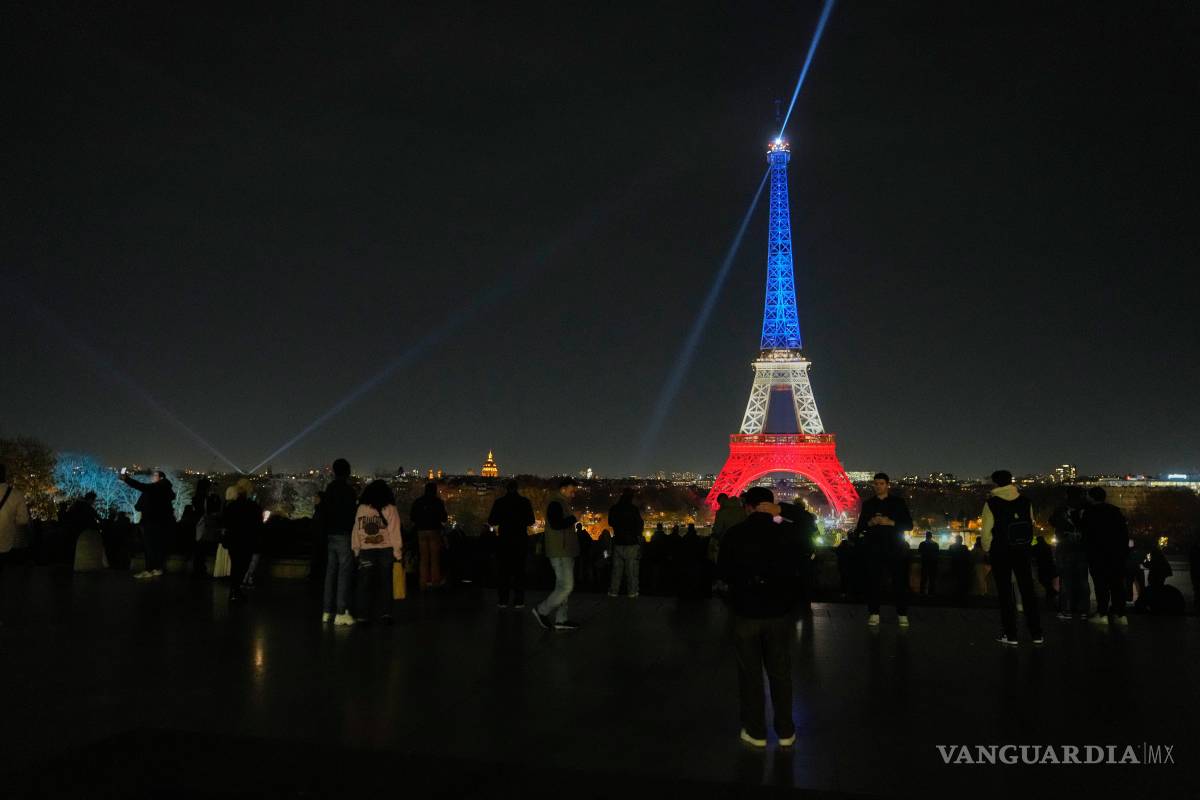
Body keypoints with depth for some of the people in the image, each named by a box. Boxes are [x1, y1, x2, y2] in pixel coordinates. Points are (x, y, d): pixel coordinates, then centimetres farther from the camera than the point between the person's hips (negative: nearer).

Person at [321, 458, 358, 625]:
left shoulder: (328, 490, 12)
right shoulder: (347, 490, -12)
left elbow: (322, 514, 15)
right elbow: (352, 513, -17)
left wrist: (325, 533, 19)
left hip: (329, 536, 8)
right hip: (344, 535, -8)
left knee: (330, 572, 13)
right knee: (344, 573, -6)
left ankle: (327, 611, 17)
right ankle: (341, 612, -9)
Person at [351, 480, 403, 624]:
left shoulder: (361, 509, 1)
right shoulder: (390, 509, -4)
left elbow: (356, 531, 2)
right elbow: (394, 533, -6)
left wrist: (356, 550, 9)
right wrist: (398, 553, -3)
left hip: (366, 551, 1)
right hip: (386, 551, -1)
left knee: (364, 584, 6)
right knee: (385, 583, 10)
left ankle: (362, 615, 5)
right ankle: (385, 613, 12)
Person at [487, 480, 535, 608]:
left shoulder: (499, 502, -4)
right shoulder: (525, 501, -3)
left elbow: (491, 521, -2)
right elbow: (531, 521, 2)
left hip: (504, 539, 0)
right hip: (521, 539, 0)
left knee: (503, 569, 8)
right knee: (519, 570, 6)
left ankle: (503, 600, 6)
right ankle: (518, 601, 2)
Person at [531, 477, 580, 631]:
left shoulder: (562, 503, 19)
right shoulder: (555, 503, -14)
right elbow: (556, 524, -28)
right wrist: (572, 519, -15)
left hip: (565, 552, 11)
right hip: (560, 553, -11)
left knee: (563, 586, 11)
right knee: (566, 586, -11)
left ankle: (561, 620, 15)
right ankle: (542, 610, -1)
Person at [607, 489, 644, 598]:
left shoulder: (614, 508, 5)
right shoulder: (633, 508, -11)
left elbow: (611, 522, 18)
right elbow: (640, 524, -8)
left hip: (618, 542, 5)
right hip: (631, 542, -5)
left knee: (617, 568, 9)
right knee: (632, 569, -1)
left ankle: (613, 591, 10)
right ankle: (632, 592, -2)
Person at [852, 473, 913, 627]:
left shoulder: (898, 502, 7)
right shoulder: (868, 503, 12)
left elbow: (909, 525, 3)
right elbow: (860, 527, 12)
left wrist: (890, 522, -12)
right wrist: (870, 523, -9)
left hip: (895, 549, -1)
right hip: (874, 549, 1)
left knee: (900, 582, -4)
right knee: (873, 582, -3)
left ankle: (902, 615, 1)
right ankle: (874, 614, 3)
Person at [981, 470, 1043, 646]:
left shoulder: (992, 503, -10)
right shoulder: (1025, 501, 1)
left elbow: (986, 531, -10)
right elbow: (1031, 525, 6)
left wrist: (987, 549, 5)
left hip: (1000, 553, -3)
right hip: (1022, 552, 3)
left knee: (1005, 592, 4)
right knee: (1027, 591, 10)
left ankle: (1010, 635, 5)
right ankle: (1036, 633, 13)